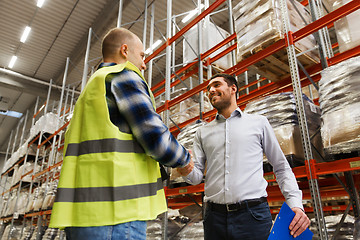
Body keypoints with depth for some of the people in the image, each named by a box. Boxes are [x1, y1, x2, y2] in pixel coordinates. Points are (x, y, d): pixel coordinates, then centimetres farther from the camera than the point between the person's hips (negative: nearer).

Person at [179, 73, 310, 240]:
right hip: (214, 216, 2)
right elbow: (197, 176, 8)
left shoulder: (258, 123, 9)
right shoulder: (203, 132, 14)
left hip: (253, 214, -2)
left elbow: (281, 168, 9)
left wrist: (296, 204, -4)